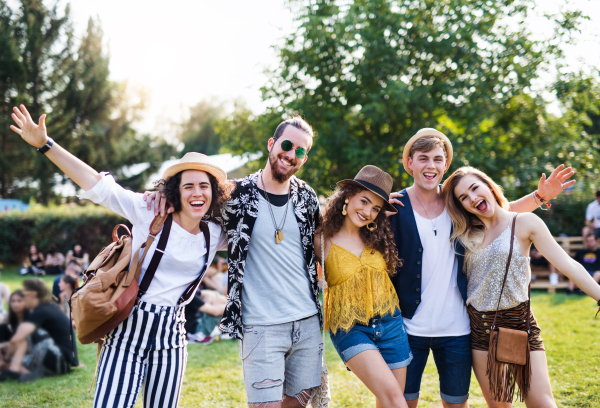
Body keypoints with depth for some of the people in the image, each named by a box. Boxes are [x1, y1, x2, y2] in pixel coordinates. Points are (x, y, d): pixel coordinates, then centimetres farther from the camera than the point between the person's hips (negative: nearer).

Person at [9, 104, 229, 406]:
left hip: (170, 335, 4)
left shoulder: (215, 235, 6)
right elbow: (98, 185, -9)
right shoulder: (150, 214, -6)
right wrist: (45, 144, -14)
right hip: (129, 329, -4)